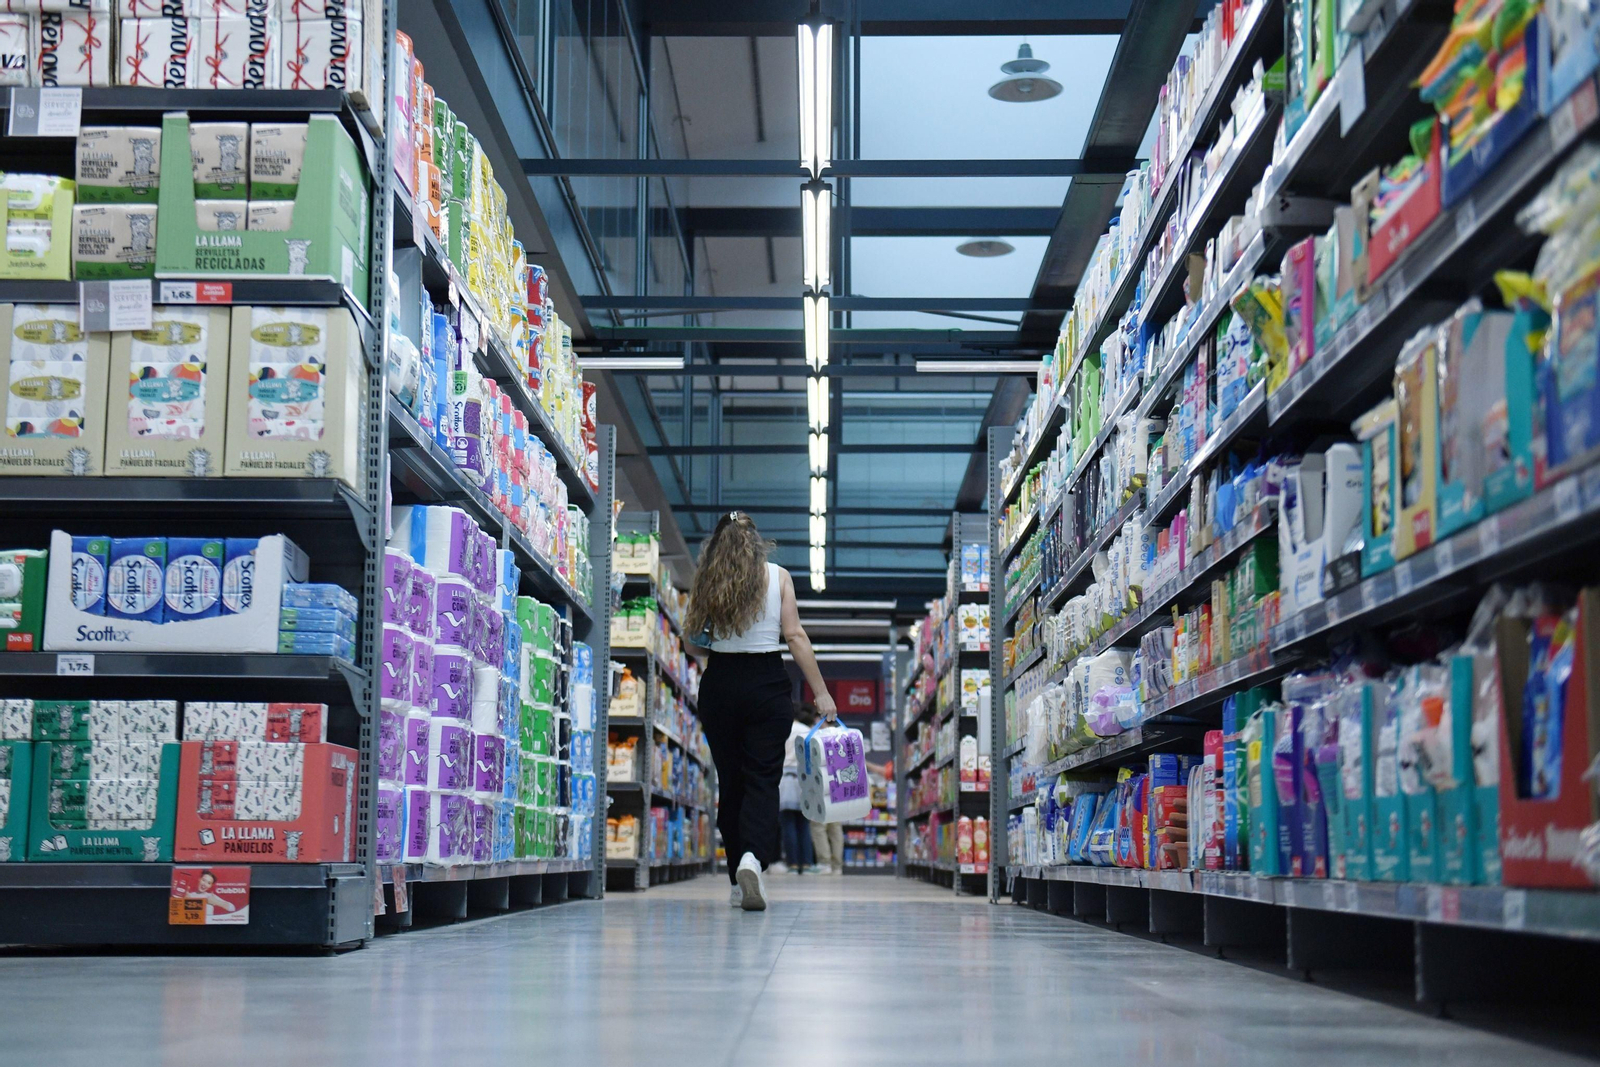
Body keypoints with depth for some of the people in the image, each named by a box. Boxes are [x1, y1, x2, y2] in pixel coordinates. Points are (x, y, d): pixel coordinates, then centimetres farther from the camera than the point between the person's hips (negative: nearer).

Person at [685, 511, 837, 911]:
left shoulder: (708, 579, 2)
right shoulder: (778, 577, 0)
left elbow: (693, 631, -1)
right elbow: (794, 635, -4)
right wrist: (821, 693, -2)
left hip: (719, 685, 2)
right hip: (767, 684, -2)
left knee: (730, 782, 10)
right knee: (763, 779, -2)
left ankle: (739, 882, 13)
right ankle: (754, 858, -28)